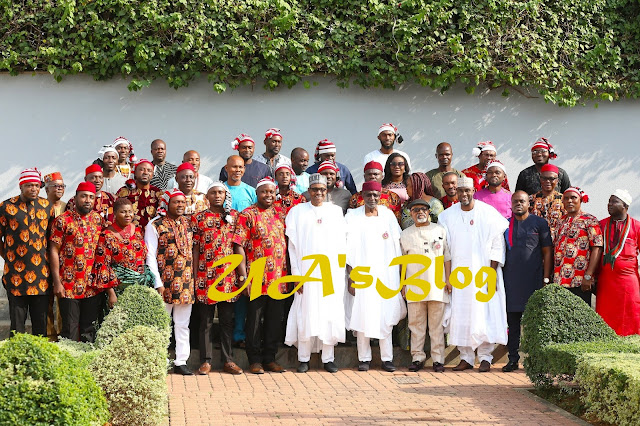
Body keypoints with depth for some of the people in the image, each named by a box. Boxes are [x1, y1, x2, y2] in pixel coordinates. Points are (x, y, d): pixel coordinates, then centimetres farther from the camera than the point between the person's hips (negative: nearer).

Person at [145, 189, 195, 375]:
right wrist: (157, 282, -12)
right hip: (165, 282, -5)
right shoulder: (155, 225, -4)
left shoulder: (188, 223, 12)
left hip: (186, 282, 5)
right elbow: (150, 256, -7)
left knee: (183, 324, 8)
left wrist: (193, 276, 10)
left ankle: (181, 362, 14)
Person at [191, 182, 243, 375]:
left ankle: (227, 360, 12)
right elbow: (196, 248, 3)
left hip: (228, 274, 1)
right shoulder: (198, 218, 4)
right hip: (205, 275, -1)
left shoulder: (234, 216, 8)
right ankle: (206, 360, 8)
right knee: (206, 320, 3)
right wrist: (195, 276, -1)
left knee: (227, 319, 6)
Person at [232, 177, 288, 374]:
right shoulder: (247, 215, -3)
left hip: (279, 278, 5)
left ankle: (270, 358, 18)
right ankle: (255, 360, 10)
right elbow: (239, 246, -8)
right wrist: (243, 276, -14)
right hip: (257, 278, -5)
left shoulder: (280, 214, 13)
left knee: (275, 319, 8)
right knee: (255, 319, 2)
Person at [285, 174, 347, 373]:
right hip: (307, 271, -1)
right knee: (306, 314, -3)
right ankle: (304, 358, 4)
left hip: (331, 272, 1)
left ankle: (328, 358, 6)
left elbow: (341, 244, 10)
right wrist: (297, 274, -5)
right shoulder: (298, 211, 5)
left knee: (330, 314, 0)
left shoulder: (336, 211, 10)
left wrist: (340, 270, 1)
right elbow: (293, 245, 2)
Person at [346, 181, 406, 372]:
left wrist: (398, 274, 3)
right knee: (362, 315, -3)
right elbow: (349, 248, -2)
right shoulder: (353, 217, 2)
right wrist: (351, 276, -7)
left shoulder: (388, 215, 8)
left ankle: (387, 358, 5)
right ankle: (364, 358, 5)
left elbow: (396, 245, 8)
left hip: (385, 272, 2)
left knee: (386, 316, 1)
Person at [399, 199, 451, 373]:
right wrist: (403, 284, 9)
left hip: (437, 284, -1)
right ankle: (417, 357, 9)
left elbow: (447, 257, 10)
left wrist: (448, 280, 3)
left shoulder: (439, 230, 9)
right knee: (416, 323, 2)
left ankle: (438, 359, 5)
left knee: (437, 324, 0)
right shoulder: (405, 234, 12)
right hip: (414, 285, 1)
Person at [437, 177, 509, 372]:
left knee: (484, 314, -5)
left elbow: (497, 244, -2)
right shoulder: (447, 216, 6)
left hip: (483, 271, -2)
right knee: (461, 315, 1)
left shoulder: (488, 213, -1)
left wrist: (493, 272, -9)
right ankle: (466, 357, 8)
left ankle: (485, 357, 3)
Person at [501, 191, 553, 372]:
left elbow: (547, 252, 3)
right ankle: (513, 359, 9)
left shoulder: (539, 223, 5)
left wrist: (546, 277, -4)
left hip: (533, 279, -3)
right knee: (512, 321, 4)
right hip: (511, 280, 3)